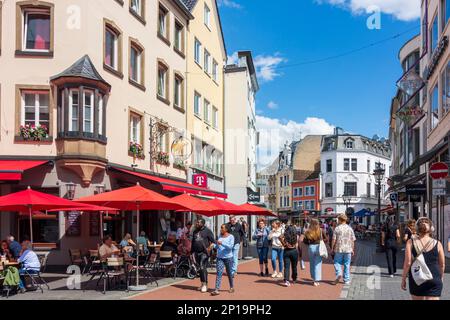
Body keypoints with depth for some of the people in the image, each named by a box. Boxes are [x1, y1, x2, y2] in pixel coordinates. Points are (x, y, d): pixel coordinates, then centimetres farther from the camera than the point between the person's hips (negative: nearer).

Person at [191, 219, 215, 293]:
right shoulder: (195, 232, 15)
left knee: (203, 268, -12)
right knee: (201, 268, 11)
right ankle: (203, 284, 19)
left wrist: (209, 248, -18)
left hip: (204, 252, -6)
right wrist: (192, 252, 16)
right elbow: (193, 242, 20)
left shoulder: (207, 231, -3)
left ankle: (205, 285, -7)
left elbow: (213, 241, -5)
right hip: (197, 252, 6)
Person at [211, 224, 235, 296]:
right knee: (219, 273, -9)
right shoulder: (220, 236, 8)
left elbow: (230, 246, -18)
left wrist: (222, 243, -27)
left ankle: (232, 287, 32)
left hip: (228, 257, -3)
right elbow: (217, 246, 13)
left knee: (229, 273, 11)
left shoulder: (231, 237, -6)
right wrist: (213, 245, -7)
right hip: (220, 258, 3)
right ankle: (217, 290, -14)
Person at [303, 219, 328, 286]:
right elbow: (326, 240, 0)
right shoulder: (321, 231, -2)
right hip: (318, 247, -1)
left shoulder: (308, 232, -1)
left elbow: (305, 241, -3)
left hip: (311, 247, 1)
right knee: (318, 264, 3)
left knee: (312, 264, 15)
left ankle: (314, 279, 22)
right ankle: (317, 280, 0)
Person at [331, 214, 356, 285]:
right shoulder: (350, 229, 3)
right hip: (348, 249, 2)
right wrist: (352, 249, 14)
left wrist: (332, 249, 4)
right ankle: (346, 280, 13)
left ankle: (338, 273, -14)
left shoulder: (337, 228, -5)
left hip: (339, 249, -2)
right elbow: (353, 240, 5)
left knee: (337, 263, 9)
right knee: (347, 264, 9)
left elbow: (334, 240, -5)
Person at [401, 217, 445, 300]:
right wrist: (441, 277, 24)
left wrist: (403, 279, 1)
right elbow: (442, 265, 7)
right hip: (434, 280, 0)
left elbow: (408, 263, -8)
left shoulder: (411, 242, -4)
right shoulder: (437, 244, -1)